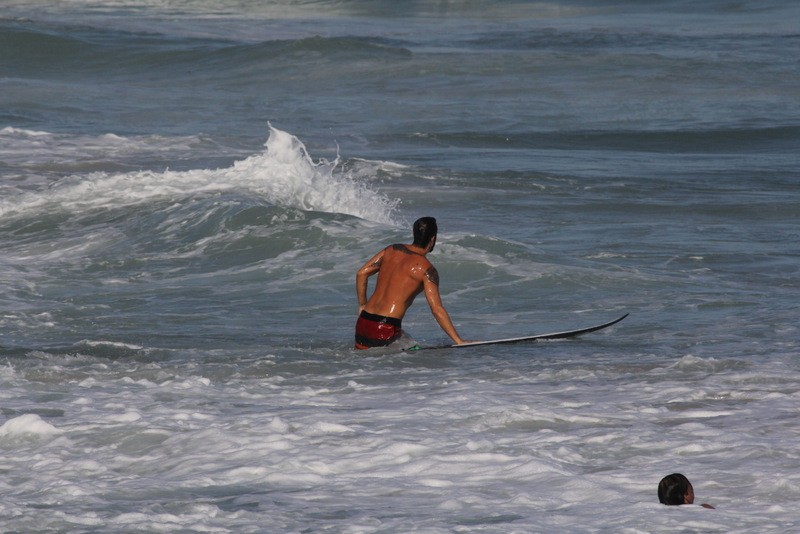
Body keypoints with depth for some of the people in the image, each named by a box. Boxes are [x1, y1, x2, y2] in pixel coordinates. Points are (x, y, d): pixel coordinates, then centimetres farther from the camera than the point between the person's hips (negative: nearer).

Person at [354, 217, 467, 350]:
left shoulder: (392, 250, 12)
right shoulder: (426, 269, -6)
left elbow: (361, 273, 12)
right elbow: (437, 310, -11)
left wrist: (362, 305, 23)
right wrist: (459, 341, -9)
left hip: (362, 323, 6)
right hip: (386, 329, -6)